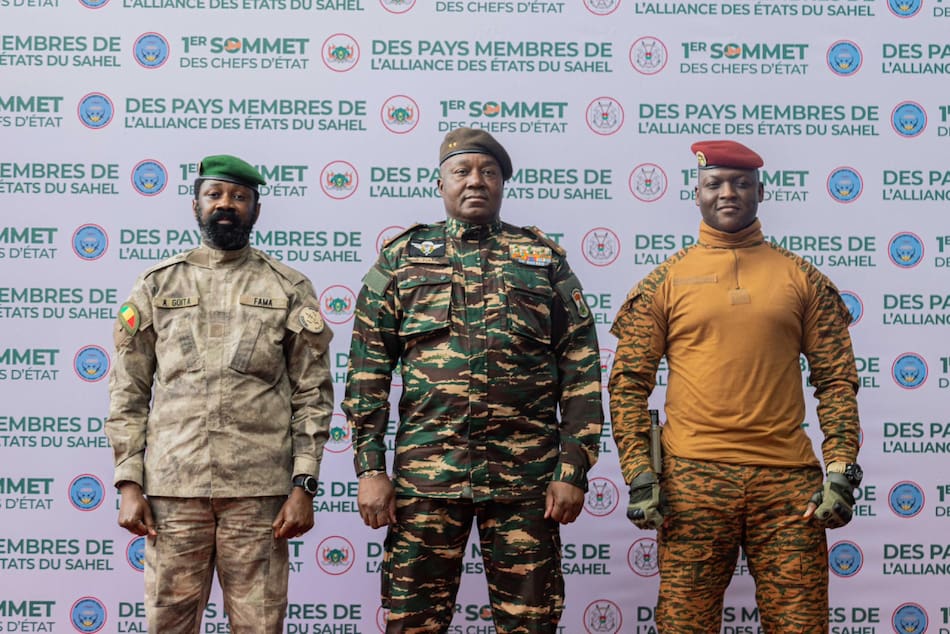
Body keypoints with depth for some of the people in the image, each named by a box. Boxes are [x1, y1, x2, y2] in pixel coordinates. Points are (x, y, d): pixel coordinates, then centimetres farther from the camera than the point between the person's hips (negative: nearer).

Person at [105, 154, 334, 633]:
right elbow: (128, 393, 9)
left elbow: (313, 394, 4)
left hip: (259, 491, -1)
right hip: (171, 487, 1)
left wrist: (304, 486, -4)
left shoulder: (289, 289, 6)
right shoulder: (157, 285, 10)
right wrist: (128, 483, 1)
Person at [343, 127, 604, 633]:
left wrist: (574, 470, -2)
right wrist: (369, 468, -2)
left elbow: (581, 370, 5)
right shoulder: (401, 258, 10)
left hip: (526, 477, 0)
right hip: (425, 474, 0)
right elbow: (368, 369, 6)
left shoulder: (545, 259, 9)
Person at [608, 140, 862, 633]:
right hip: (691, 478, -1)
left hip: (788, 480, 1)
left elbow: (836, 380, 9)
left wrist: (841, 470, -1)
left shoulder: (802, 278, 10)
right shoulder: (665, 281, 6)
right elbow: (629, 383, 4)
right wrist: (639, 474, -4)